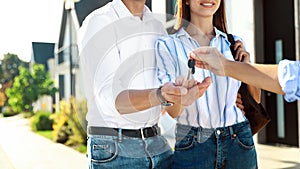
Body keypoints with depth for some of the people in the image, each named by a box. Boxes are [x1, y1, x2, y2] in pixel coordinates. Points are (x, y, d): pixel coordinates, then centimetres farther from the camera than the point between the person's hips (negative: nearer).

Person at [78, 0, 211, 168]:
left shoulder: (157, 26, 10)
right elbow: (111, 99, -23)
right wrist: (160, 96, -41)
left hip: (157, 142, 6)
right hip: (113, 150, -6)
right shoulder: (97, 23, -11)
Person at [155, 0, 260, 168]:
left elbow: (255, 99, 14)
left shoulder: (234, 43, 8)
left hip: (239, 143, 3)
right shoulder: (167, 45, -3)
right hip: (192, 146, -3)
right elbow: (172, 111, -10)